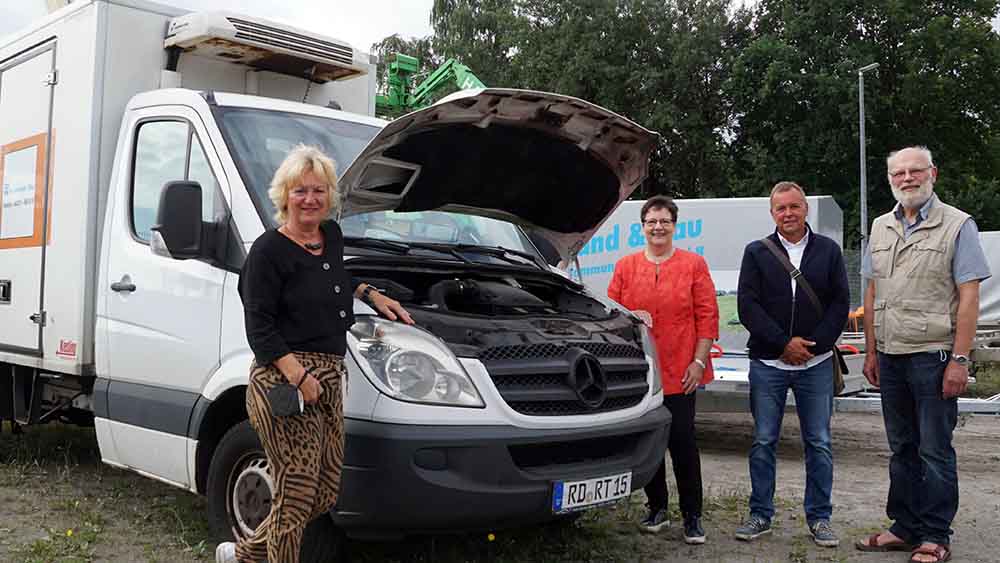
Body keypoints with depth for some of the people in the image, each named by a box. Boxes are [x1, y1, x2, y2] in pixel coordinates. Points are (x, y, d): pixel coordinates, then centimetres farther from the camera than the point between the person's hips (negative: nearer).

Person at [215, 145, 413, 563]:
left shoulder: (332, 235, 14)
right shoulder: (269, 250, -8)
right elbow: (259, 328, -12)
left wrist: (372, 295, 23)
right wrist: (298, 375, -22)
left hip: (329, 378, 8)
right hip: (282, 381, -8)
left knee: (325, 495, 13)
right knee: (296, 494, -4)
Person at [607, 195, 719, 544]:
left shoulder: (694, 265, 3)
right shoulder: (625, 267, 9)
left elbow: (707, 316, 0)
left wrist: (699, 361, -7)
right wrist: (631, 316, -11)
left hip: (680, 372, -3)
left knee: (682, 442, -2)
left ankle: (692, 516, 9)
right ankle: (657, 509, 24)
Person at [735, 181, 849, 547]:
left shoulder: (828, 250, 6)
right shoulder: (756, 253, 3)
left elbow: (840, 303, 2)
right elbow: (747, 306, -4)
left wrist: (814, 345, -9)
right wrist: (783, 344, -11)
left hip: (816, 364, 1)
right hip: (767, 363, 0)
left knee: (819, 443, 6)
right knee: (763, 442, 5)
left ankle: (819, 517, 17)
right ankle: (760, 515, 16)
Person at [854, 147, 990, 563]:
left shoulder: (958, 225, -5)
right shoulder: (881, 228, 11)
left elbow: (969, 297, -10)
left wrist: (960, 359, -15)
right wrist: (870, 352, 11)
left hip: (933, 357, -5)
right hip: (890, 357, 6)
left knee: (935, 451, 1)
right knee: (902, 448, 14)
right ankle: (905, 528, 25)